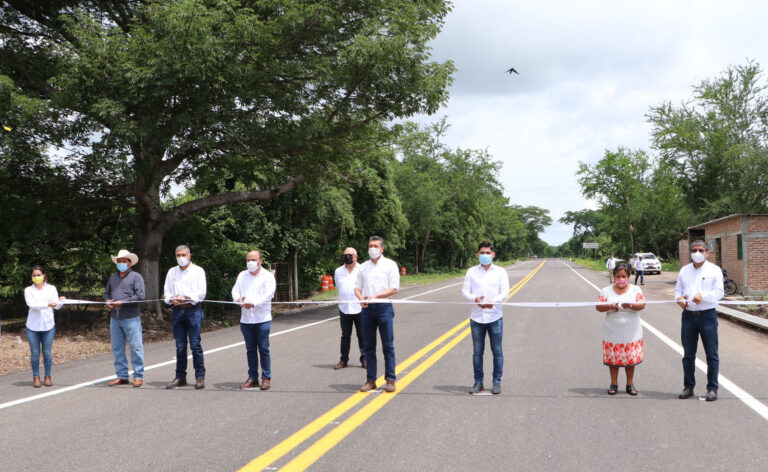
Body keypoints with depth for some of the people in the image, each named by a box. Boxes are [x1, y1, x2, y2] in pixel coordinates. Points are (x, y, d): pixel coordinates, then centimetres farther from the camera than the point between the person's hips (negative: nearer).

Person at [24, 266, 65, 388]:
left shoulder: (51, 289, 4)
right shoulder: (28, 290, 2)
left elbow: (57, 306, -4)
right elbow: (32, 304, -16)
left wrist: (61, 301, -27)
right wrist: (48, 304, -30)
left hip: (48, 326, 0)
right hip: (33, 327, 0)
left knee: (47, 352, 5)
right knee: (35, 353, 5)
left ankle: (47, 376, 17)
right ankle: (36, 377, 16)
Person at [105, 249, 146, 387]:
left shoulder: (136, 276, -1)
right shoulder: (113, 277, 17)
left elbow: (140, 296, -10)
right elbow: (107, 292, 24)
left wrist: (122, 302, -14)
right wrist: (108, 301, 2)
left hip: (131, 318, -6)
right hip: (115, 318, 6)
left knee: (136, 347, -4)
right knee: (117, 348, 9)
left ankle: (138, 376, 2)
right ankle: (122, 376, 18)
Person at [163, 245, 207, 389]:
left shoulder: (198, 271, 5)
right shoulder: (172, 272, 17)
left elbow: (201, 293, -3)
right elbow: (166, 292, 15)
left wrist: (185, 298, -14)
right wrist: (172, 299, -6)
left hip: (193, 310, -4)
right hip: (177, 311, 4)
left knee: (195, 345, -7)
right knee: (180, 346, 6)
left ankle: (200, 377, -1)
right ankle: (180, 377, 12)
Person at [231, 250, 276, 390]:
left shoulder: (267, 276, 1)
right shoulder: (242, 275, 17)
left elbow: (268, 294, -11)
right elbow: (235, 290, 10)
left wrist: (253, 303, -24)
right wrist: (238, 298, -14)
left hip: (262, 319, -4)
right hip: (246, 319, 5)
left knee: (263, 349, -3)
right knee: (250, 350, 8)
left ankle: (266, 378, 5)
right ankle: (252, 378, 14)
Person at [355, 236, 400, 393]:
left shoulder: (390, 265, 1)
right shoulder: (363, 267, 14)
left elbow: (394, 289, -5)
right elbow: (357, 287, 16)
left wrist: (375, 296, -15)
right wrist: (361, 298, -6)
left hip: (384, 307, -4)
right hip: (367, 309, 4)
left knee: (388, 346, -2)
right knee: (368, 346, 6)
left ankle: (390, 380, 4)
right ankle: (370, 380, 13)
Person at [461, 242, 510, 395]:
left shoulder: (500, 272, 4)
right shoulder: (471, 272, 7)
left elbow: (505, 292, -4)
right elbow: (465, 291, 2)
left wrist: (494, 301, -23)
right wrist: (475, 299, -19)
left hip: (495, 317, -1)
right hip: (476, 317, 1)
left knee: (497, 351, 3)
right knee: (477, 352, 6)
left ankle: (497, 382, 13)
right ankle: (478, 383, 14)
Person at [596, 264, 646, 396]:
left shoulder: (635, 289, 3)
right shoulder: (607, 291, 3)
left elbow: (642, 304, -9)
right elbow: (598, 306, -4)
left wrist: (630, 305, -28)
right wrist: (609, 306, -23)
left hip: (631, 333, 0)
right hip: (612, 332, 0)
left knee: (631, 358, 4)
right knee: (613, 358, 4)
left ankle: (630, 384, 17)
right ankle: (614, 384, 16)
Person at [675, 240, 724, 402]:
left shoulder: (714, 270, 2)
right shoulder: (684, 270, 13)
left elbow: (719, 292, -6)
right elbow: (678, 289, 15)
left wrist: (703, 296, -23)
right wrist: (678, 298, -7)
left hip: (708, 315, -3)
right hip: (688, 315, 3)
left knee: (712, 355, 1)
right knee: (688, 354, 9)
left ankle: (712, 388, 10)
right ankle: (688, 387, 19)